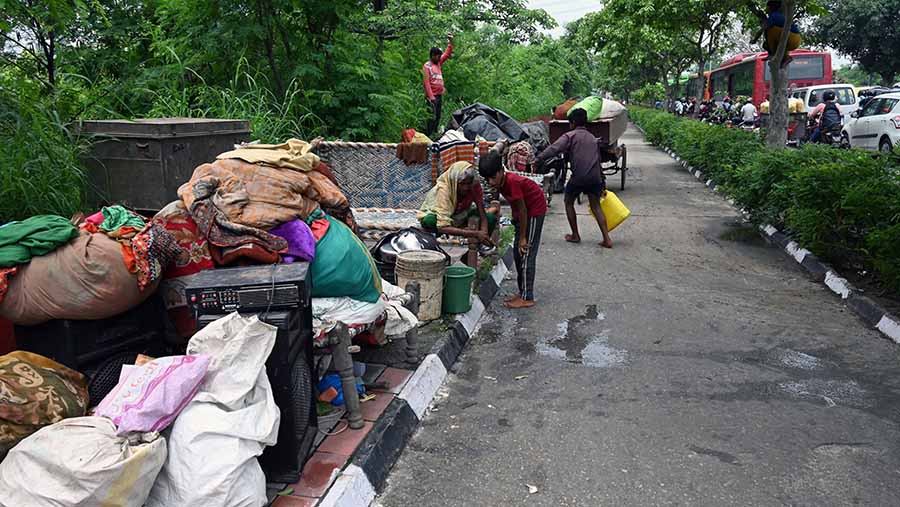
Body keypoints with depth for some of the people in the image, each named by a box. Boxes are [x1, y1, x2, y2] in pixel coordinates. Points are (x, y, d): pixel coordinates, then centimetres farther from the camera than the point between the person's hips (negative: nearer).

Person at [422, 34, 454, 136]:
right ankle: (427, 136, -12)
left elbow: (447, 54, 20)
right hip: (432, 96, -8)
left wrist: (450, 42, 7)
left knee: (438, 117, 10)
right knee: (432, 117, -13)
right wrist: (431, 97, -22)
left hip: (439, 95, 8)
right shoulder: (427, 66, -9)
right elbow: (426, 82, -16)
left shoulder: (438, 63, 14)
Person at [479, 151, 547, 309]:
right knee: (518, 253, 11)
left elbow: (522, 209, -25)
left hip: (535, 209, -9)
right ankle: (523, 292, 20)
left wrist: (522, 237, -19)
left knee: (526, 253, -9)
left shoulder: (512, 182, -30)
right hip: (525, 210, 9)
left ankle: (527, 298, -4)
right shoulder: (501, 182, -6)